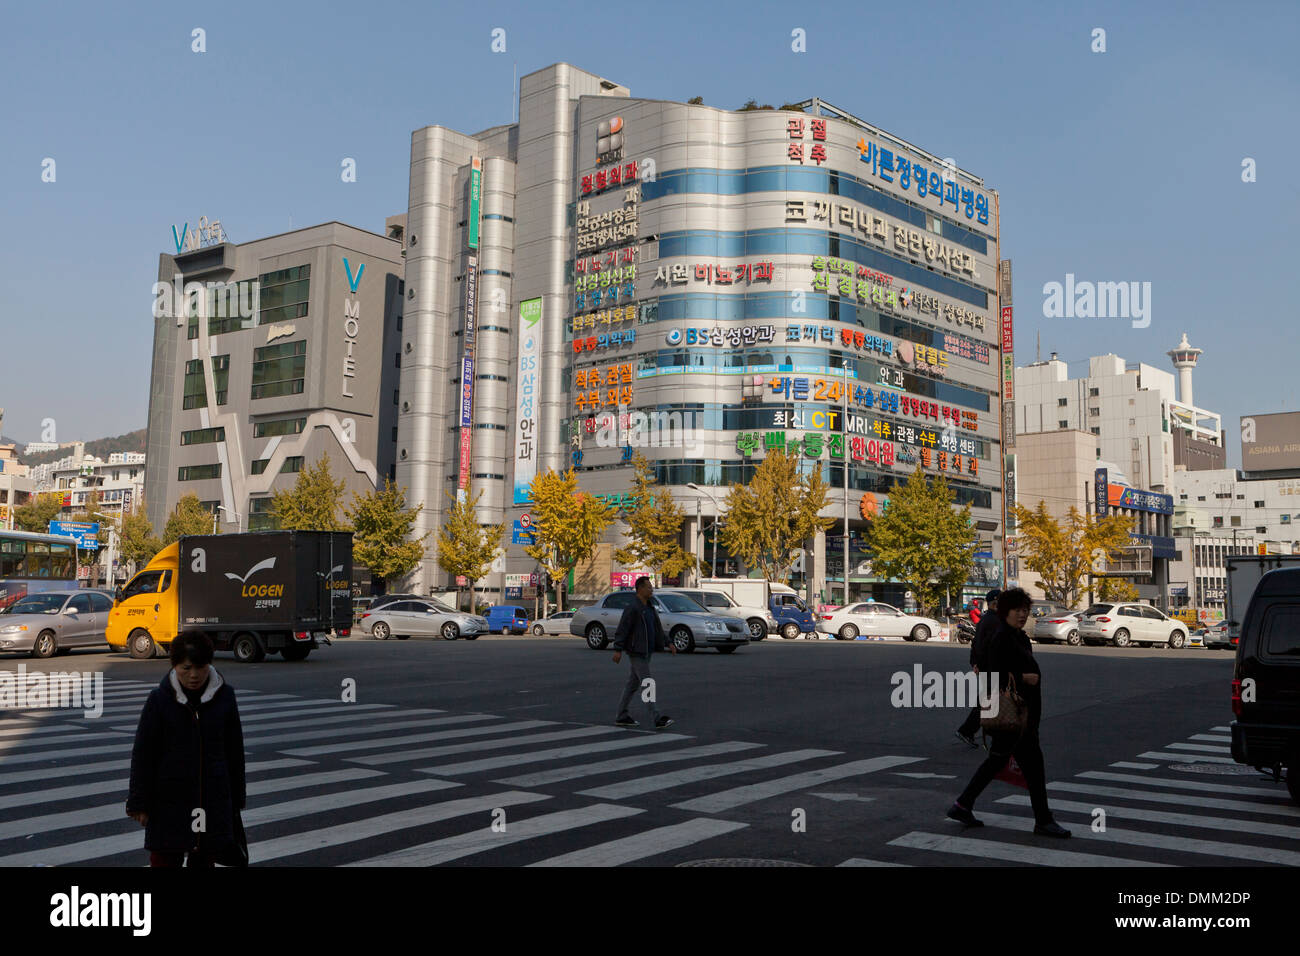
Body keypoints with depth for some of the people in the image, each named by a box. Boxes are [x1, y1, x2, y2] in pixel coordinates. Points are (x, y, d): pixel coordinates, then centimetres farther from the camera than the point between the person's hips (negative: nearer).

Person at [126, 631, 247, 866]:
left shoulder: (224, 696, -1)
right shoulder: (159, 698, -7)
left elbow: (234, 750, 6)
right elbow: (142, 754, -3)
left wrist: (236, 799, 9)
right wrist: (139, 803, -4)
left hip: (214, 799, 2)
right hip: (169, 800, -2)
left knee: (205, 859, 9)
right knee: (164, 859, 1)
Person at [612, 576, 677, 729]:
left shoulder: (649, 608, 14)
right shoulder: (632, 608, -14)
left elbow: (658, 628, 23)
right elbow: (622, 629, -19)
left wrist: (668, 643, 17)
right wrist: (618, 649, -25)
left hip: (646, 653, 9)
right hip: (636, 653, -9)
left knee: (633, 684, 12)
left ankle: (622, 717, 19)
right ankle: (658, 719, -15)